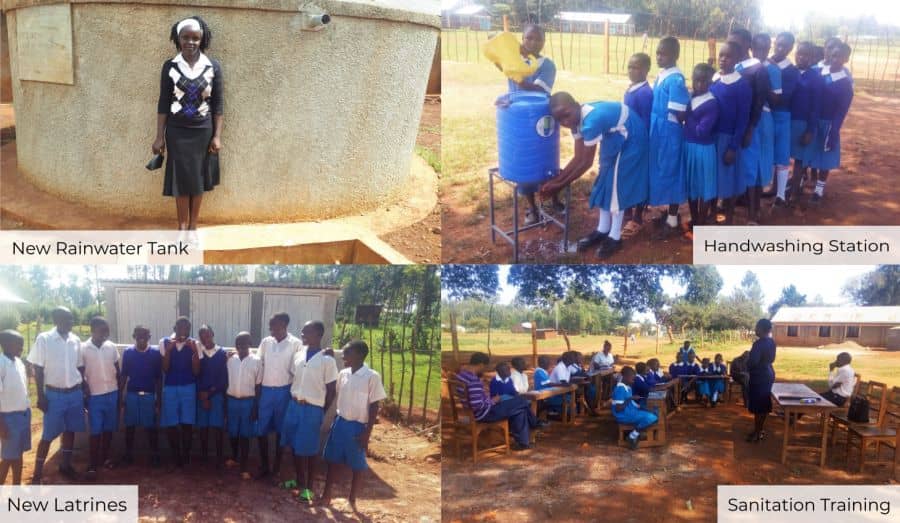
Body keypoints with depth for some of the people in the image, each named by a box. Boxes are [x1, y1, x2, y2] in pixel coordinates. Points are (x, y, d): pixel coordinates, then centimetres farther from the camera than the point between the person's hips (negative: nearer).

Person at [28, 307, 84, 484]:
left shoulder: (76, 340, 3)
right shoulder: (44, 339, -9)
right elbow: (37, 369, -7)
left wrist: (84, 391, 10)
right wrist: (40, 396, -10)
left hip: (75, 393, 4)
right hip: (54, 394, -4)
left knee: (70, 430, 12)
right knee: (48, 435, 0)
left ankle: (66, 465, 27)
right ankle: (37, 474, 10)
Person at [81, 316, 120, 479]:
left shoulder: (112, 347, 1)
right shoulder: (83, 349, -8)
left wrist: (120, 393, 9)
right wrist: (84, 394, -5)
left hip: (112, 393, 3)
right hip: (95, 396, -3)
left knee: (109, 428, 11)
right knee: (95, 431, -2)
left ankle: (105, 457, 27)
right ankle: (92, 465, 5)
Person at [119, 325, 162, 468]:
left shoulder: (156, 352, -4)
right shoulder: (128, 352, 0)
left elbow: (159, 378, 0)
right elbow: (123, 375, 6)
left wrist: (158, 400, -1)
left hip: (149, 395, -1)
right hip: (131, 395, 1)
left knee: (151, 427, 2)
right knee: (129, 426, 8)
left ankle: (155, 455, 12)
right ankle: (128, 455, 21)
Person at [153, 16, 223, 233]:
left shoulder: (213, 67, -4)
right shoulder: (170, 66, -4)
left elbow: (217, 105, 0)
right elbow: (163, 103, -1)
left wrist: (217, 136, -3)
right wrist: (159, 136, -3)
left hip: (203, 132, 1)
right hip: (177, 132, 0)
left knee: (198, 179, 9)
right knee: (181, 179, 4)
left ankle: (193, 226, 22)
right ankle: (182, 226, 18)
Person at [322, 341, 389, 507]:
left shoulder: (372, 377, -14)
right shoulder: (342, 374, 2)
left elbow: (374, 406, -12)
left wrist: (367, 432, -12)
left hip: (358, 426, -5)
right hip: (339, 422, 5)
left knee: (357, 465, 7)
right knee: (332, 460, 13)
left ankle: (352, 500, 22)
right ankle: (326, 495, 26)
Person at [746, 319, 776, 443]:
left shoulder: (759, 343, -22)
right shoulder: (771, 342, 7)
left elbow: (753, 361, -25)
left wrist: (747, 358, -4)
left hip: (759, 377, -9)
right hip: (768, 374, 9)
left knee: (757, 406, -1)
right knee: (764, 404, 15)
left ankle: (757, 433, 4)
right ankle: (760, 430, 24)